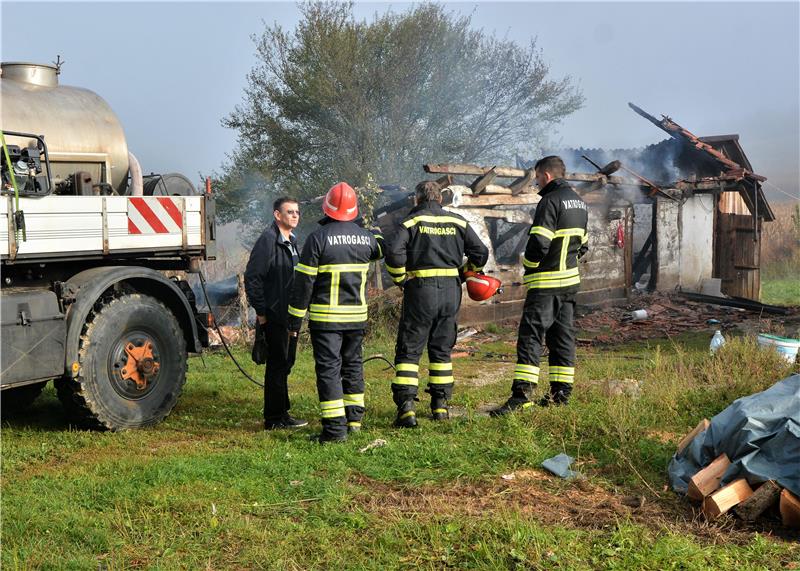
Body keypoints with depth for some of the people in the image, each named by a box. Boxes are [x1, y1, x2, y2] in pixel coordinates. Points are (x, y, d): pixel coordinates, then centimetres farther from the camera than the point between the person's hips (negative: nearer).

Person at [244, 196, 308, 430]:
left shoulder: (292, 241, 16)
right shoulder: (268, 240, -13)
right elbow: (252, 277, -17)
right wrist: (261, 311, -17)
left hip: (289, 314, 9)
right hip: (274, 316, -9)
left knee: (284, 364, 14)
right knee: (278, 364, -5)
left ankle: (281, 413, 23)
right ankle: (275, 418, 2)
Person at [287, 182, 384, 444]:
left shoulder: (318, 237, -11)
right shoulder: (365, 236, 3)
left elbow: (304, 282, -10)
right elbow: (382, 248, 29)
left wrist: (295, 320, -4)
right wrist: (372, 227, 44)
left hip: (325, 317, -5)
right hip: (357, 315, 5)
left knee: (329, 368, -2)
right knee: (353, 365, 18)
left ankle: (335, 428, -5)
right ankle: (354, 418, 24)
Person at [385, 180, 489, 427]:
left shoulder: (412, 221, -3)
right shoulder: (457, 222, 9)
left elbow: (394, 253, -17)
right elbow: (480, 254, 8)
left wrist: (402, 280, -3)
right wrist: (463, 273, 21)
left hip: (420, 290, -4)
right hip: (451, 291, 4)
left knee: (409, 351, 1)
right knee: (442, 349, 15)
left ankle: (406, 407, -9)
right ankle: (440, 405, 17)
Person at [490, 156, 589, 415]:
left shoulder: (550, 201, -15)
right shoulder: (579, 202, 14)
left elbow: (539, 243, -21)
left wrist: (527, 262, -4)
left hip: (546, 283, -9)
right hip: (570, 280, 9)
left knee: (530, 336, -9)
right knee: (563, 336, 12)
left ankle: (522, 393, -14)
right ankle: (561, 392, 16)